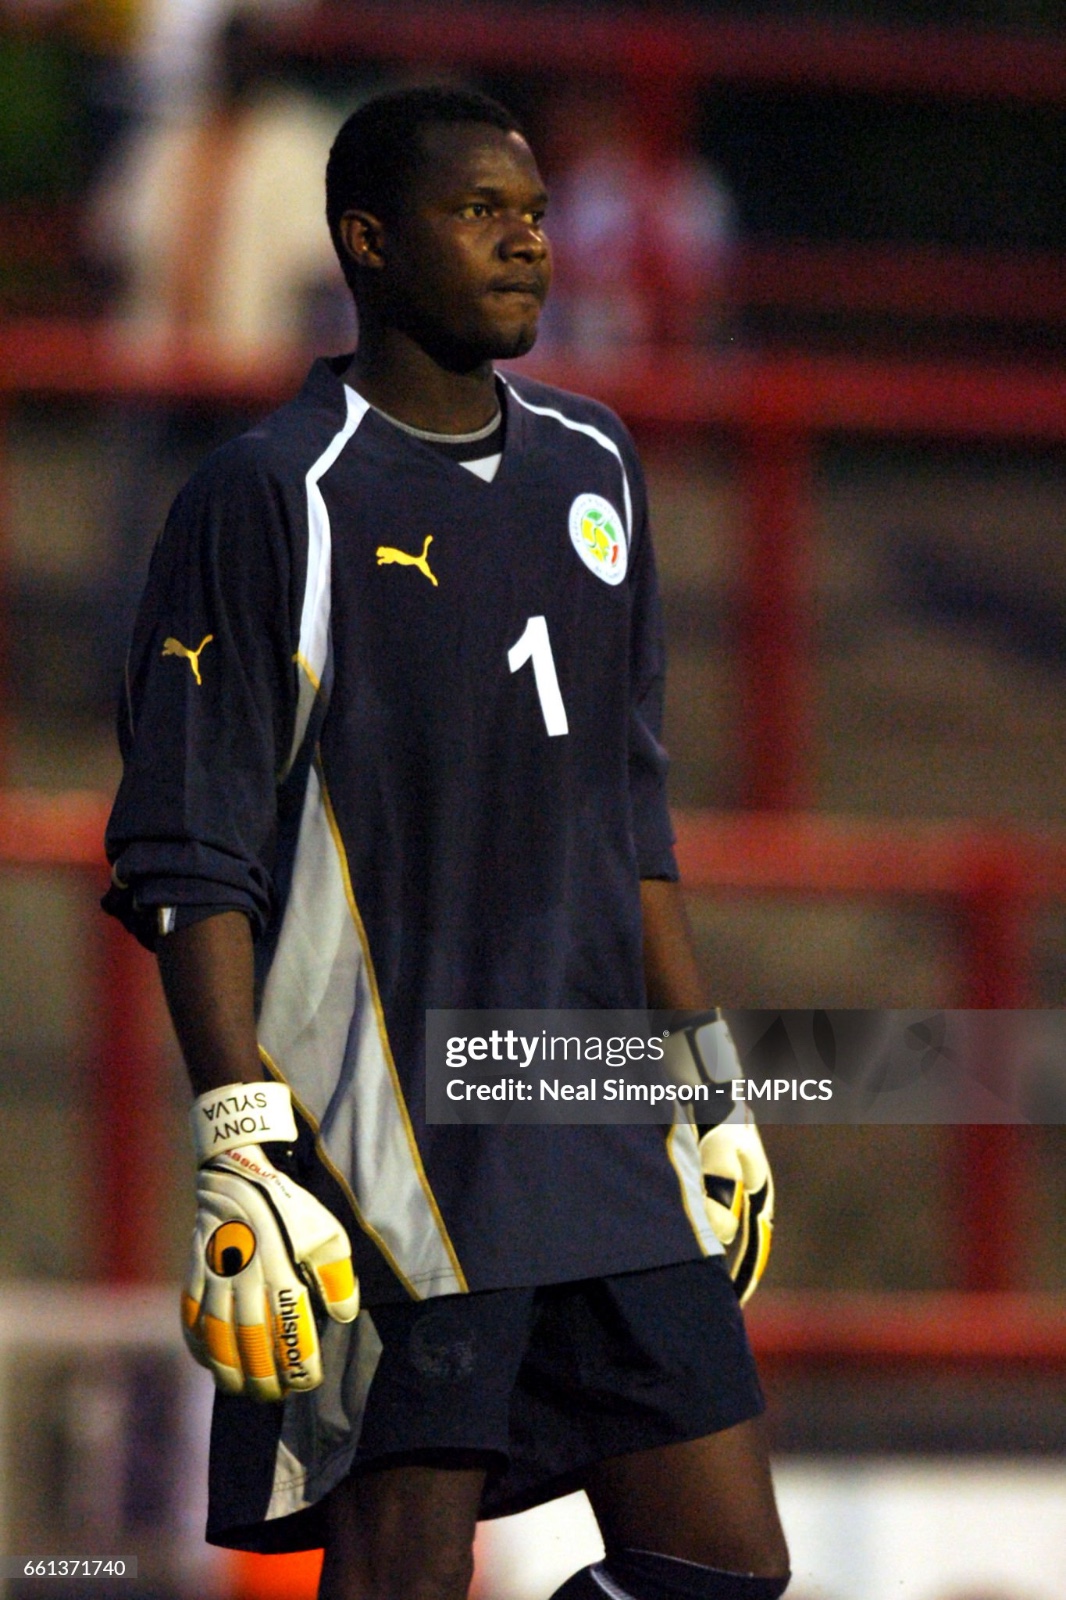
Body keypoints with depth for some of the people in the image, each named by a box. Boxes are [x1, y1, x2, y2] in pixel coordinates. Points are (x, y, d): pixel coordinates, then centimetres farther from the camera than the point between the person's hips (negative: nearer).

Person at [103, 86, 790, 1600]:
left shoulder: (593, 468, 15)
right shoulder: (271, 498, -6)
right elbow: (191, 865, -9)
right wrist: (242, 1163, -17)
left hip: (608, 1149, 7)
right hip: (386, 1163, -7)